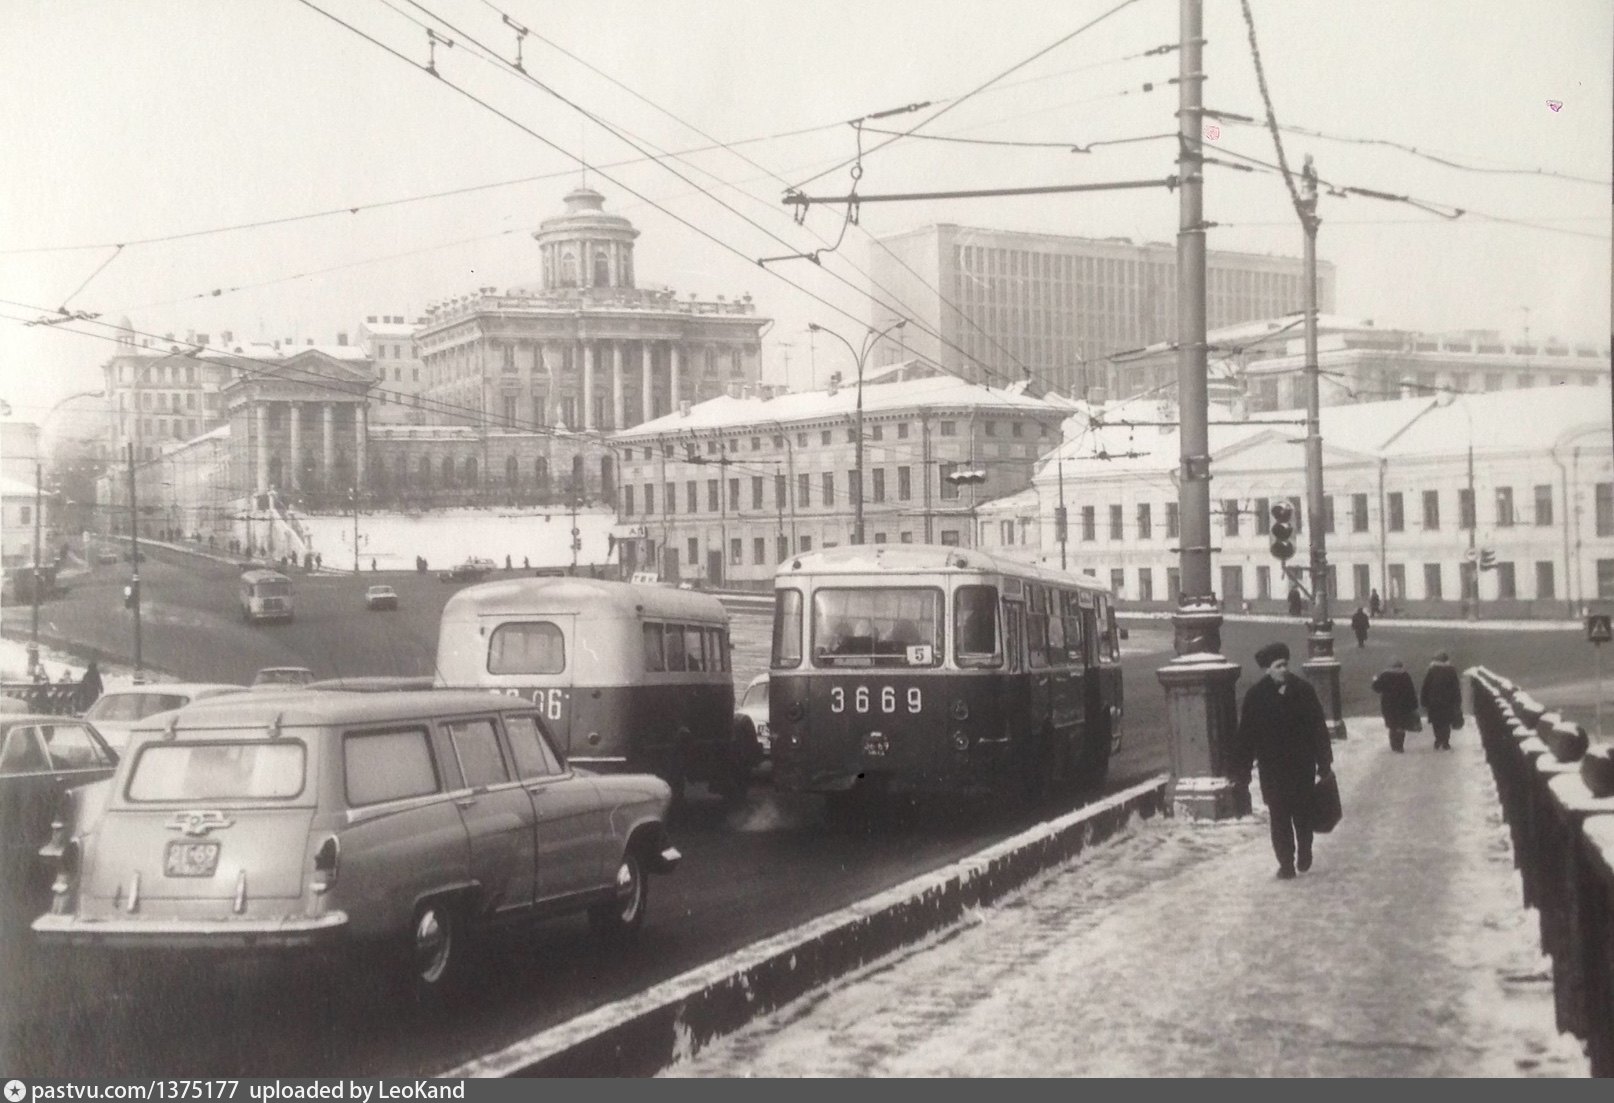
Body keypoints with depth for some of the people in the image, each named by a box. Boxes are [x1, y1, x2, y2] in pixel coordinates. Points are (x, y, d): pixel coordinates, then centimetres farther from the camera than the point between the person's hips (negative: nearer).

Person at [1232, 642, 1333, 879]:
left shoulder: (1304, 690, -6)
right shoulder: (1256, 696, -7)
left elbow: (1319, 728, 0)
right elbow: (1245, 735, -5)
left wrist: (1324, 762, 0)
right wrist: (1242, 770, -5)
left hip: (1303, 766, 1)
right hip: (1272, 769, -1)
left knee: (1303, 815, 12)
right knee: (1279, 818, 2)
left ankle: (1304, 856, 33)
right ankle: (1286, 863, 12)